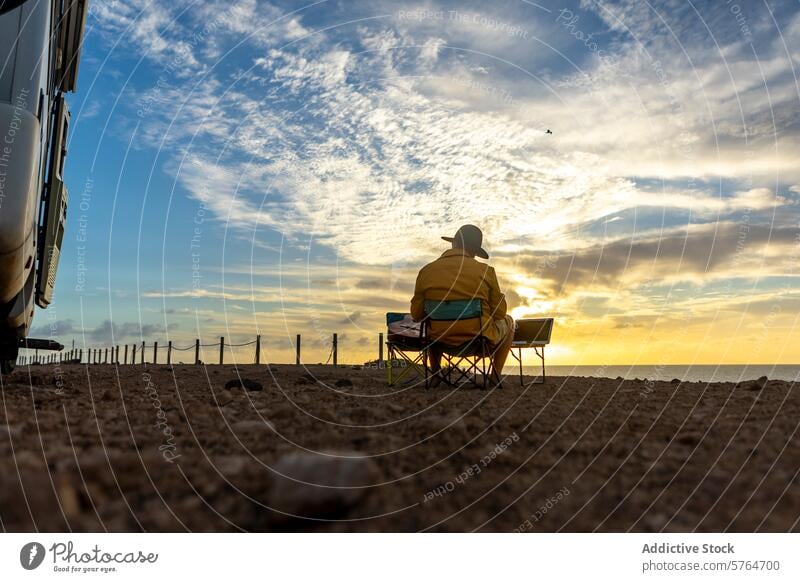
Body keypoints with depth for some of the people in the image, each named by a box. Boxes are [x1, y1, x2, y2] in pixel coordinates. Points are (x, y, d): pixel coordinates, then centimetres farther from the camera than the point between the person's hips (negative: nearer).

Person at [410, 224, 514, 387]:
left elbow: (417, 315, -1)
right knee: (507, 321, 29)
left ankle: (435, 373, 32)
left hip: (442, 341, 3)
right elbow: (499, 312, -2)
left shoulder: (426, 271, -7)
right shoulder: (485, 270, -11)